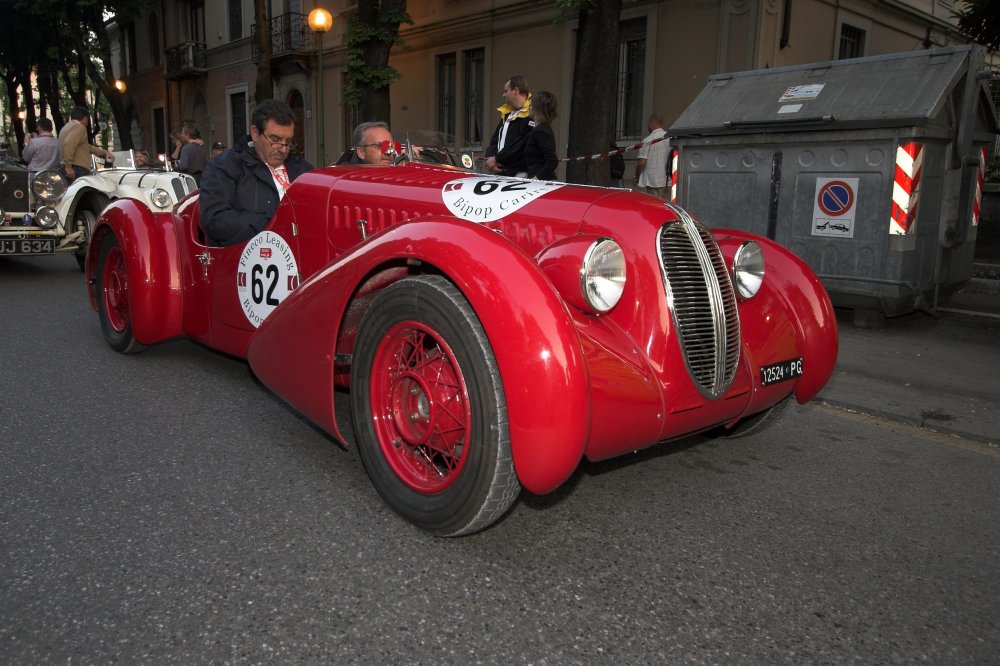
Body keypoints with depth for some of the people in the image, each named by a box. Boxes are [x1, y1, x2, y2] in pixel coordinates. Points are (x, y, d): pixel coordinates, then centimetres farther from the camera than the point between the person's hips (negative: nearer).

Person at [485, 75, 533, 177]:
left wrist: (496, 158, -11)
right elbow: (495, 139, 18)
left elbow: (519, 147, -19)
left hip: (519, 173, -8)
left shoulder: (530, 116, -13)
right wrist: (490, 158, -1)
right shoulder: (507, 113, 19)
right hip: (499, 172, 9)